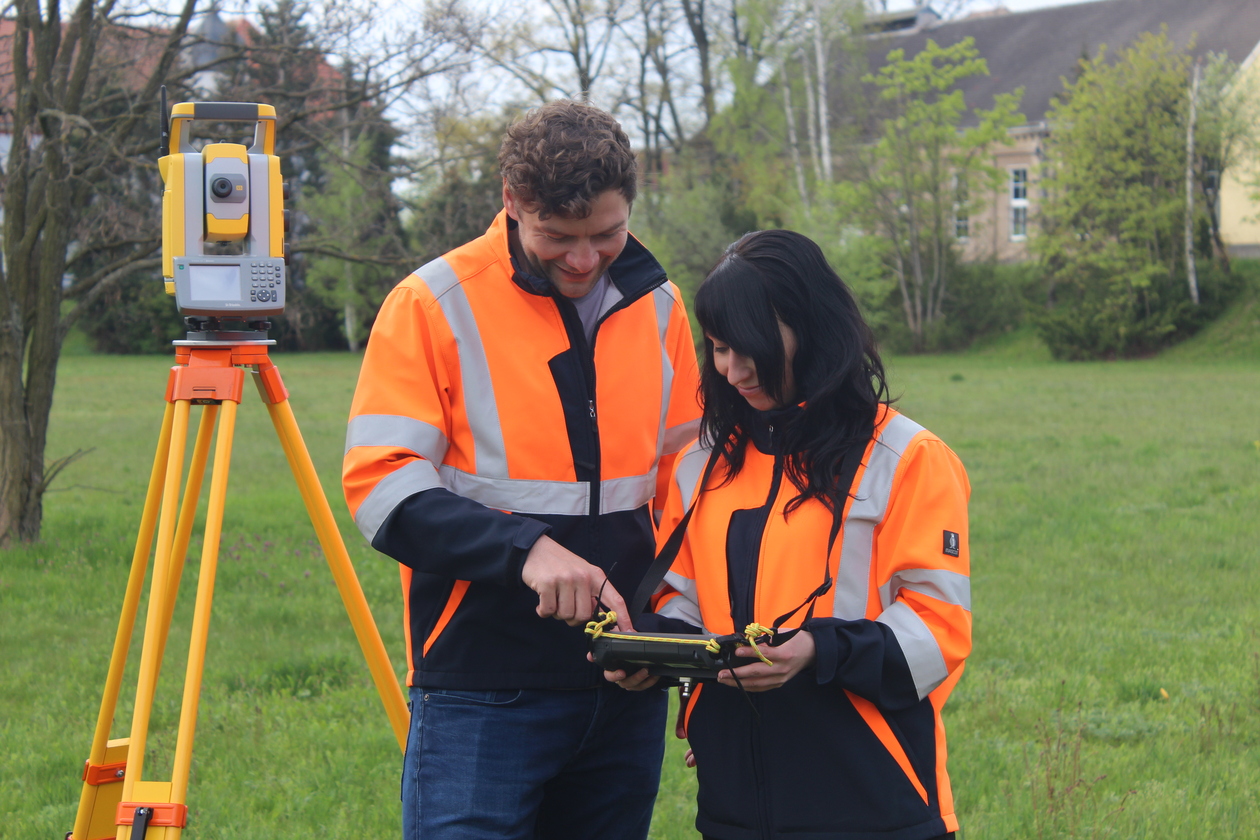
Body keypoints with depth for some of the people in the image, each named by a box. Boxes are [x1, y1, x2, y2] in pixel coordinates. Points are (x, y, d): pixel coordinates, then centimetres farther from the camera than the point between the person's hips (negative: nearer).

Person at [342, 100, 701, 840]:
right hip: (482, 695, -4)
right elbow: (382, 488, -11)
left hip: (626, 693, 5)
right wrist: (523, 548, -24)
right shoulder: (436, 304, -5)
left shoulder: (658, 306, 9)